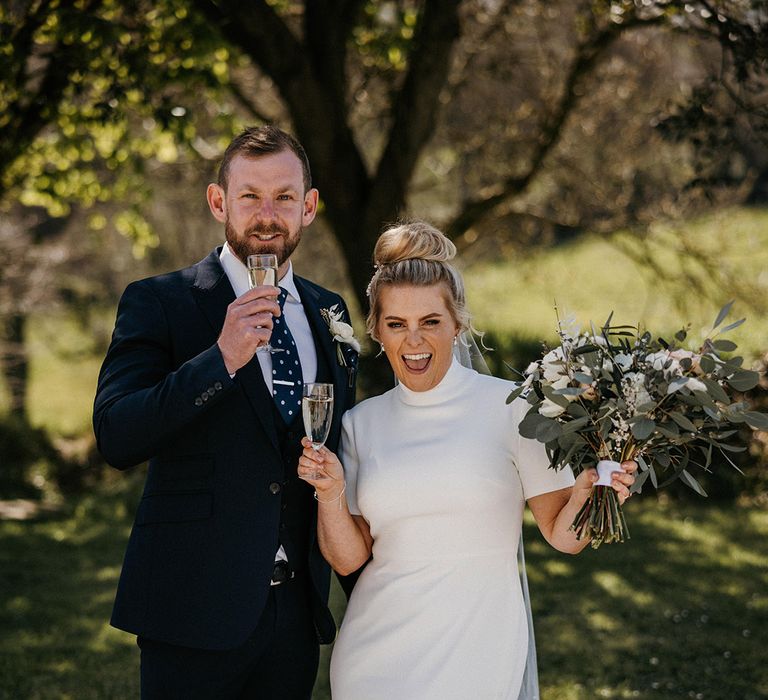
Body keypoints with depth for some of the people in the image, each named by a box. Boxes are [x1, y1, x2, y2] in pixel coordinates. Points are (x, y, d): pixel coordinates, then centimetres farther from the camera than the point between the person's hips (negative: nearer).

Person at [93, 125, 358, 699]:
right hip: (196, 609, -4)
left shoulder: (329, 313, 11)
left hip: (298, 609, 5)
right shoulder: (158, 303, -4)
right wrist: (222, 359, -24)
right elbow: (115, 438, -15)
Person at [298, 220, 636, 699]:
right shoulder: (362, 423, 5)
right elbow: (348, 559, 5)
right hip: (378, 653, 3)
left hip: (475, 655, -3)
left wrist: (586, 492, -25)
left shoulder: (512, 407, -6)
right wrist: (330, 494, -12)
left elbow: (563, 535, -5)